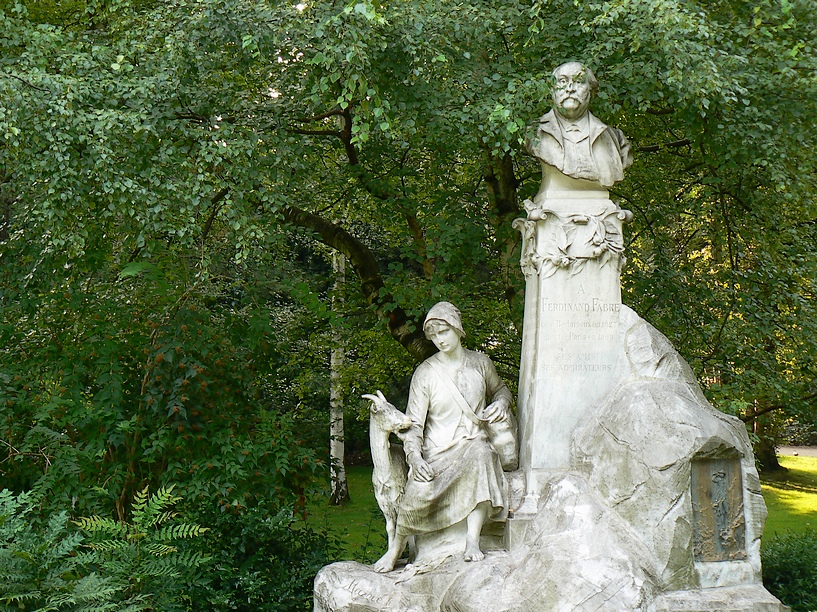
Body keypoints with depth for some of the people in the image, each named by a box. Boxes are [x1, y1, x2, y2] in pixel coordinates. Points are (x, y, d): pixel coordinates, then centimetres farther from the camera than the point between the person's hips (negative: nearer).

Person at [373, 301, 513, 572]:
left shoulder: (480, 362, 7)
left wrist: (500, 403, 3)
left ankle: (472, 542, -35)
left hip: (473, 442, 1)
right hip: (437, 450, -1)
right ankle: (396, 548, 0)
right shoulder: (425, 373, -1)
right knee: (418, 492, -30)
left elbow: (500, 389, 27)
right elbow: (414, 422, -2)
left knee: (481, 454, -38)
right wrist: (414, 456, -19)